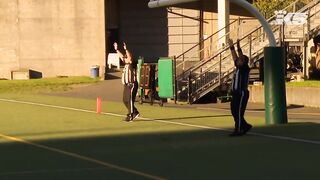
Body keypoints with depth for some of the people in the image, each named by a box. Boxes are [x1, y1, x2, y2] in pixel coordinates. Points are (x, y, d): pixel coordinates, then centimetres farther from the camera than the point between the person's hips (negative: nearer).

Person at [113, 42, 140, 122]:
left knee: (130, 101, -6)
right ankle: (135, 113, 22)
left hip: (132, 85, -9)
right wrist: (116, 49, 23)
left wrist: (126, 49, -35)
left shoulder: (131, 64, -10)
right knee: (125, 100, 12)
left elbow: (130, 57, -28)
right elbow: (121, 56, 23)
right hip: (127, 85, 9)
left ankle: (130, 116, -1)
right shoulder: (126, 64, 13)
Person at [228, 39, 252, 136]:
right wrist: (231, 47, 16)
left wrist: (239, 48, -27)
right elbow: (235, 57, 21)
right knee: (234, 111, 12)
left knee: (238, 112, -8)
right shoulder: (238, 68, 14)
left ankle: (238, 130, -5)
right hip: (236, 93, 9)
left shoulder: (245, 68, -8)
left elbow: (242, 59, -21)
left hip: (242, 93, -9)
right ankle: (245, 126, 21)